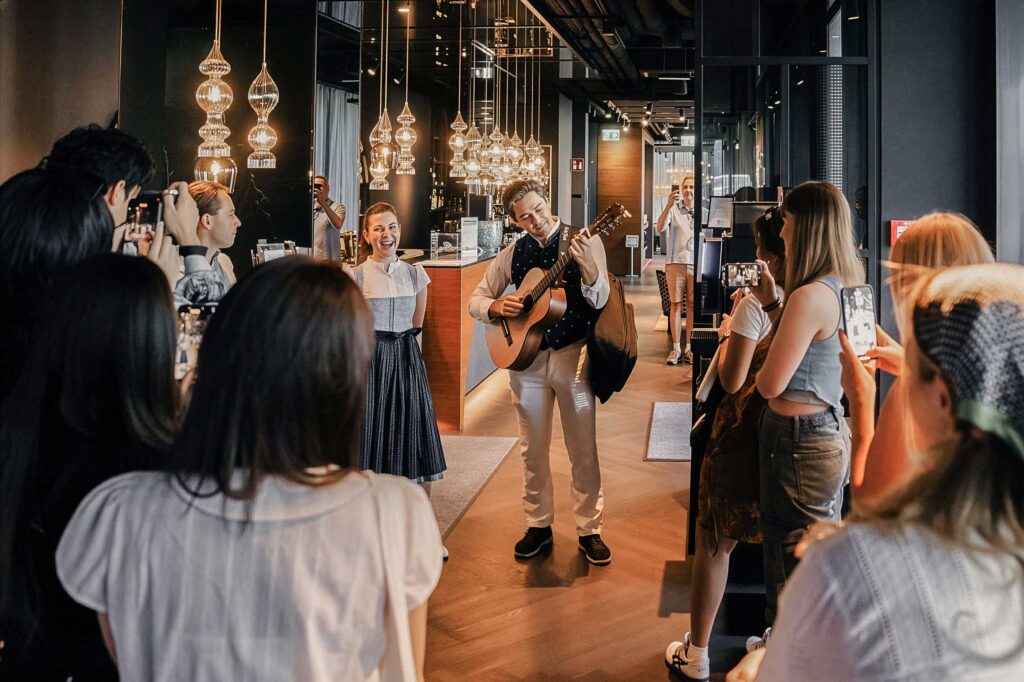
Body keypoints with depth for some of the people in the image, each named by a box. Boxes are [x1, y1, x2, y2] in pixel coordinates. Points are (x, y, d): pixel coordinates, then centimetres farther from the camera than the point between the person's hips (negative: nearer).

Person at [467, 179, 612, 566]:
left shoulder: (583, 242, -6)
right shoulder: (512, 255, 5)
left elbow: (599, 301, -16)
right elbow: (475, 299, 11)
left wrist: (588, 267, -36)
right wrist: (496, 306, -12)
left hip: (572, 355, -3)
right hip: (525, 357, 3)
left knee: (583, 450, 4)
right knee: (533, 449, 12)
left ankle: (589, 530, 16)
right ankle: (538, 525, 25)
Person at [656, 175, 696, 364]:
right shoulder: (674, 210, 3)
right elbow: (660, 228, -13)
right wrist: (669, 205, -24)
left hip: (696, 265, 2)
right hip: (675, 263, -2)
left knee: (693, 306, 3)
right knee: (676, 305, 0)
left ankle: (689, 348, 10)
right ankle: (676, 348, 3)